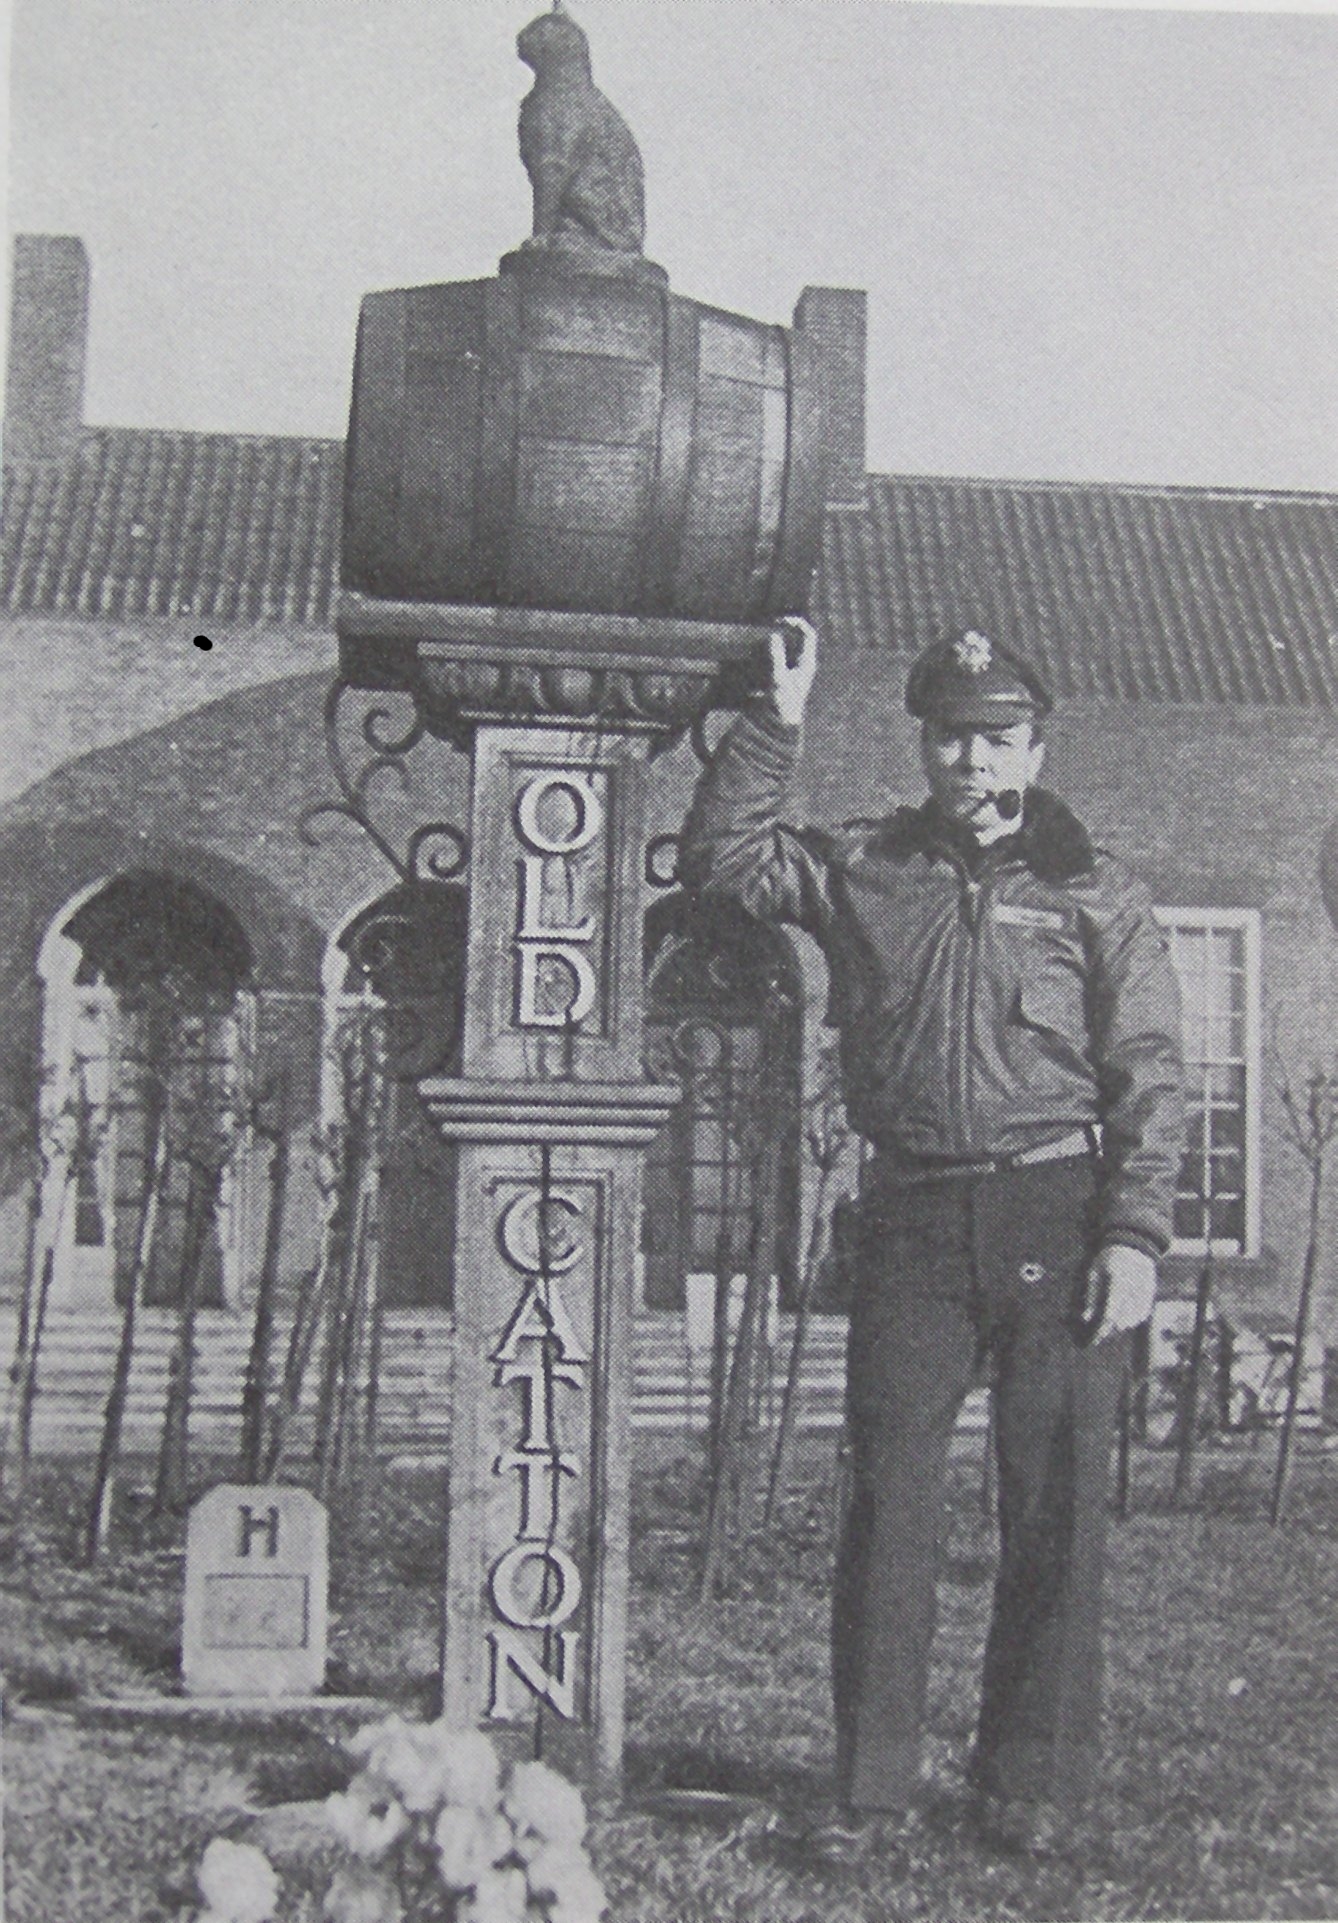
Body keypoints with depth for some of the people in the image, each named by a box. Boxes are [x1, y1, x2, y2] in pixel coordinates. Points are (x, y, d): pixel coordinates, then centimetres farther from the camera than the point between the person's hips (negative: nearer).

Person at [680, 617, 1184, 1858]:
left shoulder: (1093, 893, 7)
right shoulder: (864, 870, 13)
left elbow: (1149, 1078, 2)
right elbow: (719, 857, 6)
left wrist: (1136, 1236, -8)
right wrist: (776, 721, 0)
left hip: (1058, 1214, -1)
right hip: (913, 1218, 2)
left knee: (1054, 1509, 1)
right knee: (888, 1499, 1)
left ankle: (1032, 1788, 12)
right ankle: (869, 1784, 9)